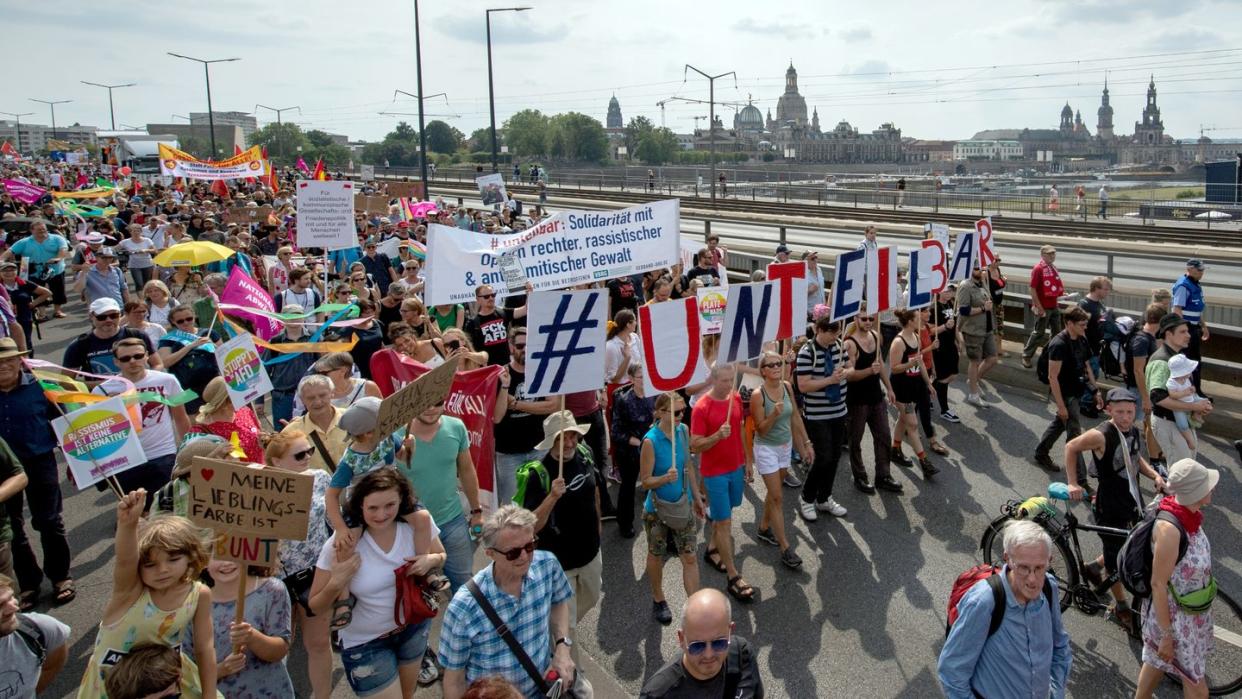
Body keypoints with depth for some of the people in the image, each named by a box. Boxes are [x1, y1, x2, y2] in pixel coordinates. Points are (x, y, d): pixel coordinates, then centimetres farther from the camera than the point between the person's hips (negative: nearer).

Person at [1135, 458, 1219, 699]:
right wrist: (1166, 635, -20)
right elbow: (1158, 585, -25)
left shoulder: (1191, 515, -7)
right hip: (1174, 617, -8)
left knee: (1158, 661, 26)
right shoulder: (1169, 528, -32)